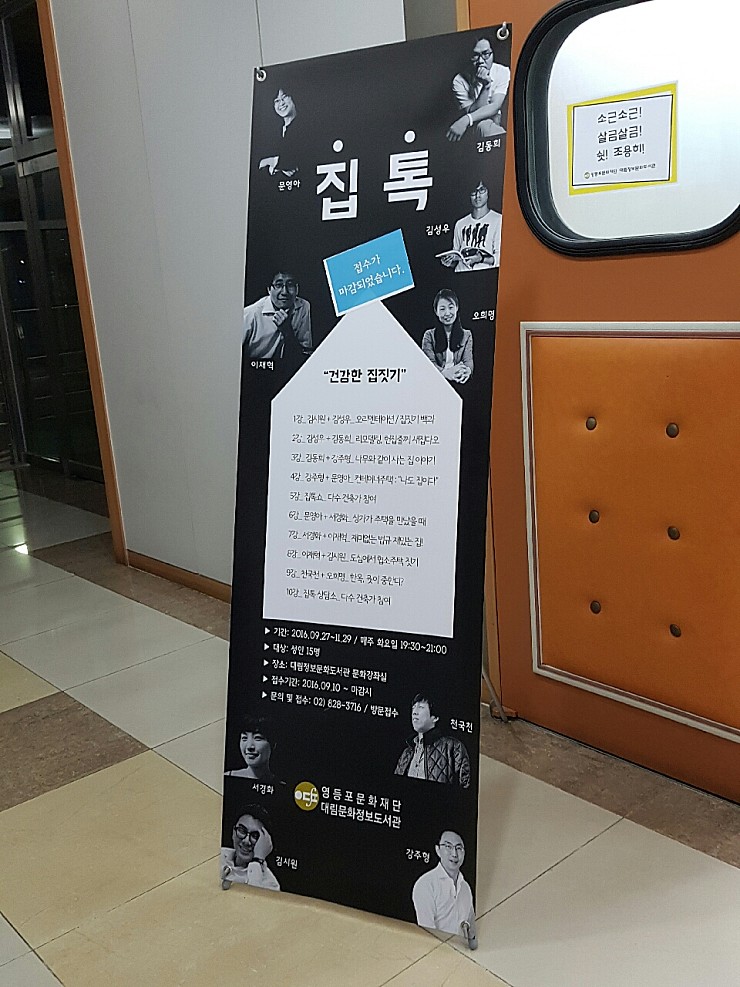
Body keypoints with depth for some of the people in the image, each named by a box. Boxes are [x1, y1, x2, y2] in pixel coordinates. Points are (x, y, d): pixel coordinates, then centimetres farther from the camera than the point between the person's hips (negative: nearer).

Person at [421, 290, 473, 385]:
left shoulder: (466, 335, 16)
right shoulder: (429, 335, 10)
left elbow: (468, 360, 2)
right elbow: (429, 363, -4)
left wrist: (466, 371, -25)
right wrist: (445, 372, -27)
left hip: (460, 384, 2)